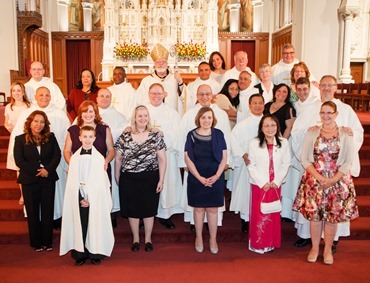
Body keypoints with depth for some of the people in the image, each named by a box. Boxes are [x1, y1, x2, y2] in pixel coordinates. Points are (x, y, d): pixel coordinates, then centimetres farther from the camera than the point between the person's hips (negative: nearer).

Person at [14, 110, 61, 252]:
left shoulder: (50, 137, 3)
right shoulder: (20, 139, -2)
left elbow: (57, 155, -1)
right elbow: (19, 161, -8)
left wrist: (48, 169, -16)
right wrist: (36, 171, -16)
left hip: (48, 179, 1)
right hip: (29, 181, -1)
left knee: (48, 211, 8)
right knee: (33, 212, 8)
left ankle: (47, 241, 20)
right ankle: (36, 242, 21)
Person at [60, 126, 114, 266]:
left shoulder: (99, 157, -1)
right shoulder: (74, 157, 4)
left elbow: (100, 182, -3)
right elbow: (72, 181, 2)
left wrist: (90, 199, -9)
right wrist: (81, 198, -7)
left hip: (95, 197, -1)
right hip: (78, 197, 1)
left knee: (95, 224, 2)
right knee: (80, 224, 3)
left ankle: (95, 254, 13)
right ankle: (80, 254, 14)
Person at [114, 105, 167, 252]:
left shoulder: (156, 135, -3)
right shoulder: (125, 136, -2)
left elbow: (162, 159, -3)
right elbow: (118, 159, 4)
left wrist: (161, 180, -6)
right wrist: (117, 178, 5)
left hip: (150, 179, 0)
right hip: (129, 179, 1)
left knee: (149, 209, 10)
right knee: (132, 210, 11)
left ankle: (148, 238, 31)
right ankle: (135, 238, 31)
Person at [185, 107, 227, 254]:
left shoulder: (218, 134, 0)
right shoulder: (191, 135, -2)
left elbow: (224, 157, 1)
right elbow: (188, 158, -4)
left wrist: (216, 176, -11)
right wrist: (200, 178, -11)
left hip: (215, 179, 0)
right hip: (196, 179, 0)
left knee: (212, 209, 7)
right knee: (199, 208, 9)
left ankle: (213, 239, 20)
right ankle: (199, 238, 25)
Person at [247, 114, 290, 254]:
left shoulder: (283, 143, 1)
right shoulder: (254, 143, -4)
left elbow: (286, 164, 1)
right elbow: (251, 166, -6)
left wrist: (276, 181, -9)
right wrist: (263, 183, -12)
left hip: (276, 185, 2)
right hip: (259, 185, -2)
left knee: (274, 214, 9)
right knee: (258, 214, 1)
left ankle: (271, 243, 23)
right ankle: (257, 244, 14)